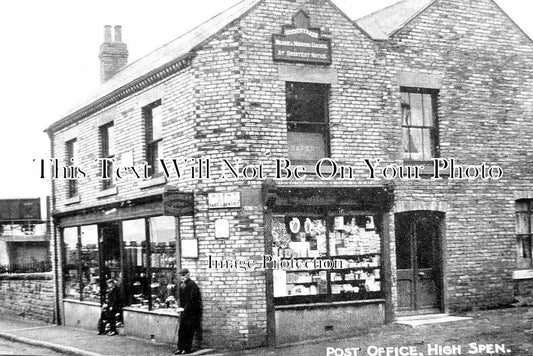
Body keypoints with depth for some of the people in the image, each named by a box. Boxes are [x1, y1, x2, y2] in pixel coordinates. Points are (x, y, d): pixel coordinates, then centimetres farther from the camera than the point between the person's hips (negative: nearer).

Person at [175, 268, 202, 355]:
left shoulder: (192, 285, -14)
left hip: (191, 311, -8)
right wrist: (180, 307, 8)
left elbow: (192, 299, -19)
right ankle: (180, 348, 10)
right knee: (181, 329, 6)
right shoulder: (182, 285, 11)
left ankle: (187, 348, 4)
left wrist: (185, 308, -19)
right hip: (184, 310, 8)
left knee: (189, 330, -2)